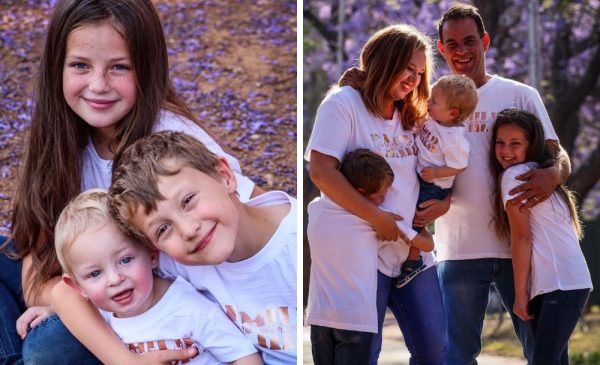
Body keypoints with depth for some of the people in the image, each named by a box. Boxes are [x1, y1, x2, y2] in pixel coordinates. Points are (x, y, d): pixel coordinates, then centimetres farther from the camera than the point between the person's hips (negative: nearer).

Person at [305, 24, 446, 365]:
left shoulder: (409, 114, 15)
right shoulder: (344, 102, -8)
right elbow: (321, 171, -19)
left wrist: (444, 201, -2)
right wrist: (376, 217, -20)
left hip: (414, 250, 7)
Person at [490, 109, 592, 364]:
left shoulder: (514, 175, -7)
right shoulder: (538, 172, 20)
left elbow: (521, 237, -9)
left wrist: (520, 293, -7)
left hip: (563, 284, -10)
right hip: (548, 284, 10)